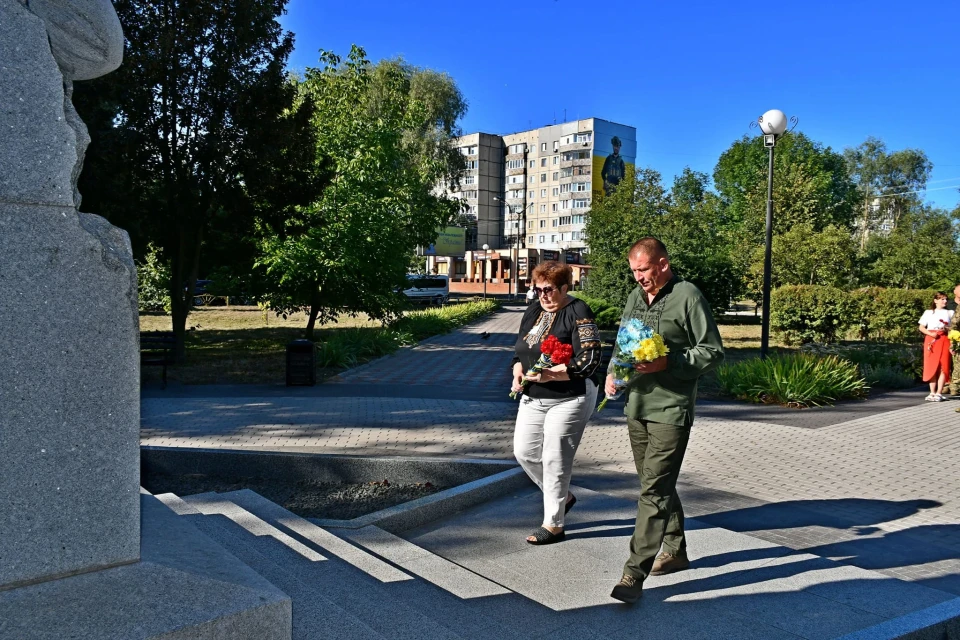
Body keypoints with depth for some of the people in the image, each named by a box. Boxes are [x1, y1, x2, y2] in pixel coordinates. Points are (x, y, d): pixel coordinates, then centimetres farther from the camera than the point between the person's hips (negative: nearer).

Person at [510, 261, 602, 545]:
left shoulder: (578, 313, -14)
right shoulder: (533, 311, 9)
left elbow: (588, 361, -21)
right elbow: (520, 350, 18)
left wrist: (548, 374, -26)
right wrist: (518, 370, -4)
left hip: (569, 399, -8)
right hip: (534, 398, 8)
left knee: (554, 459, -1)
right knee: (524, 451, 9)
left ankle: (553, 524, 15)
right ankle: (562, 496, 32)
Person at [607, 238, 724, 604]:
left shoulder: (687, 296, -9)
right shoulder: (635, 297, 12)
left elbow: (713, 351, -9)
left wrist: (667, 363, -20)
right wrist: (613, 372, 4)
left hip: (671, 410, -7)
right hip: (636, 406, 8)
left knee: (653, 490, -9)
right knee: (657, 484, 18)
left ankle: (634, 574, -7)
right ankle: (675, 550, 35)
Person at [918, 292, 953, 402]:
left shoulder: (949, 313, 13)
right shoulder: (928, 312, 10)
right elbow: (921, 327, 7)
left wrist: (948, 328, -10)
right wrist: (930, 333, -10)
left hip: (944, 340, 0)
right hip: (931, 340, 0)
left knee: (943, 367, -7)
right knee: (931, 366, -3)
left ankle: (939, 393, -6)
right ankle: (932, 392, 2)